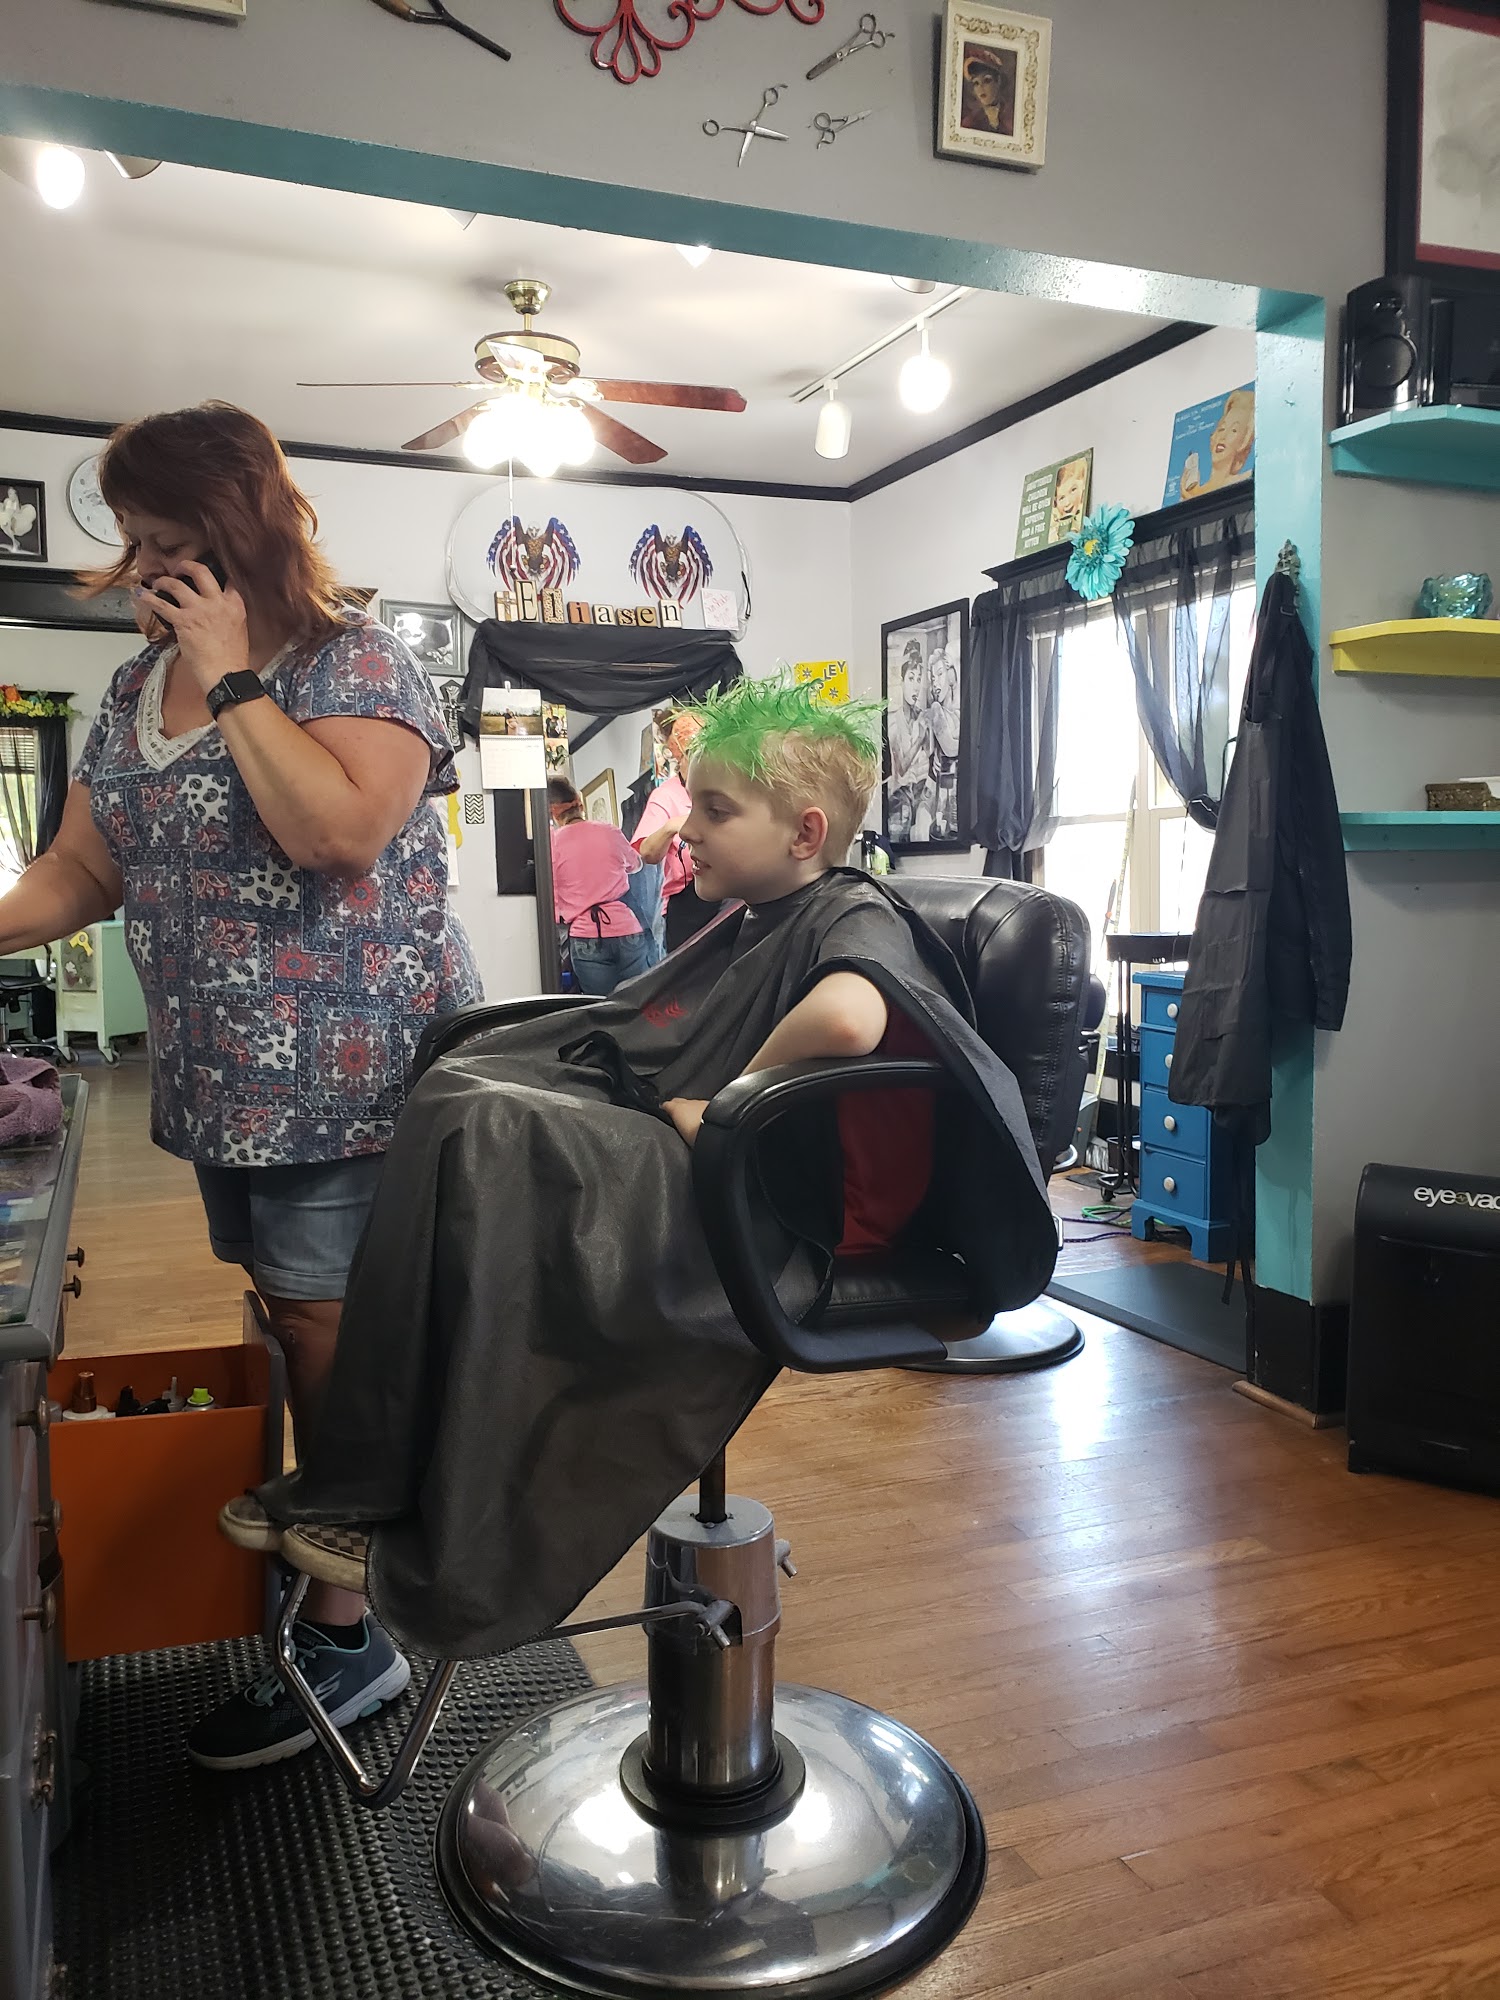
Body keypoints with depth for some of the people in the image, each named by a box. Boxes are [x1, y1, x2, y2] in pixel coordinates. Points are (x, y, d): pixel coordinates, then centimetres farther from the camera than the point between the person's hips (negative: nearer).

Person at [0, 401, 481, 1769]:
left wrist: (234, 679, -16)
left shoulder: (355, 662, -8)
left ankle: (349, 1634, 13)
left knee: (327, 1341, -1)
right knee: (299, 1337, 15)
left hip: (350, 1080, -7)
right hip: (223, 1083, 7)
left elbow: (341, 831, -25)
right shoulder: (135, 691, 13)